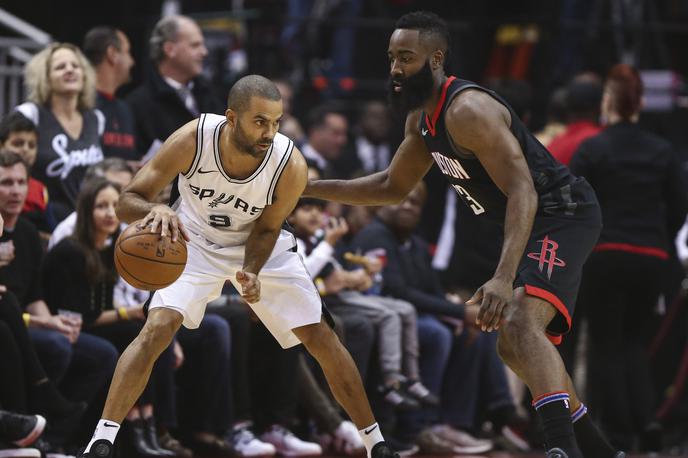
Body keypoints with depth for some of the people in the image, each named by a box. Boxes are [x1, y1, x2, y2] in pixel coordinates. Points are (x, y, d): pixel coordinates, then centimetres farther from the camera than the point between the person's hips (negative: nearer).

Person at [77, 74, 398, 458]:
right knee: (158, 328, -21)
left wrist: (251, 273, -31)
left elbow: (266, 228, -12)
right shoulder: (192, 140, -33)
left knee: (322, 339, -3)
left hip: (260, 243, 1)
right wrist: (156, 210, -50)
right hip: (196, 241, -1)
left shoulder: (291, 166, -31)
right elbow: (127, 202, -28)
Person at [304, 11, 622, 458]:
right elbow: (393, 187, 24)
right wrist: (310, 188, 16)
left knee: (521, 322, -32)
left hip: (563, 214, -11)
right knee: (514, 346, 19)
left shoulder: (468, 111, -23)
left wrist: (503, 279, -41)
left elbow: (522, 191, -30)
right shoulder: (422, 119, 8)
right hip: (533, 223, 11)